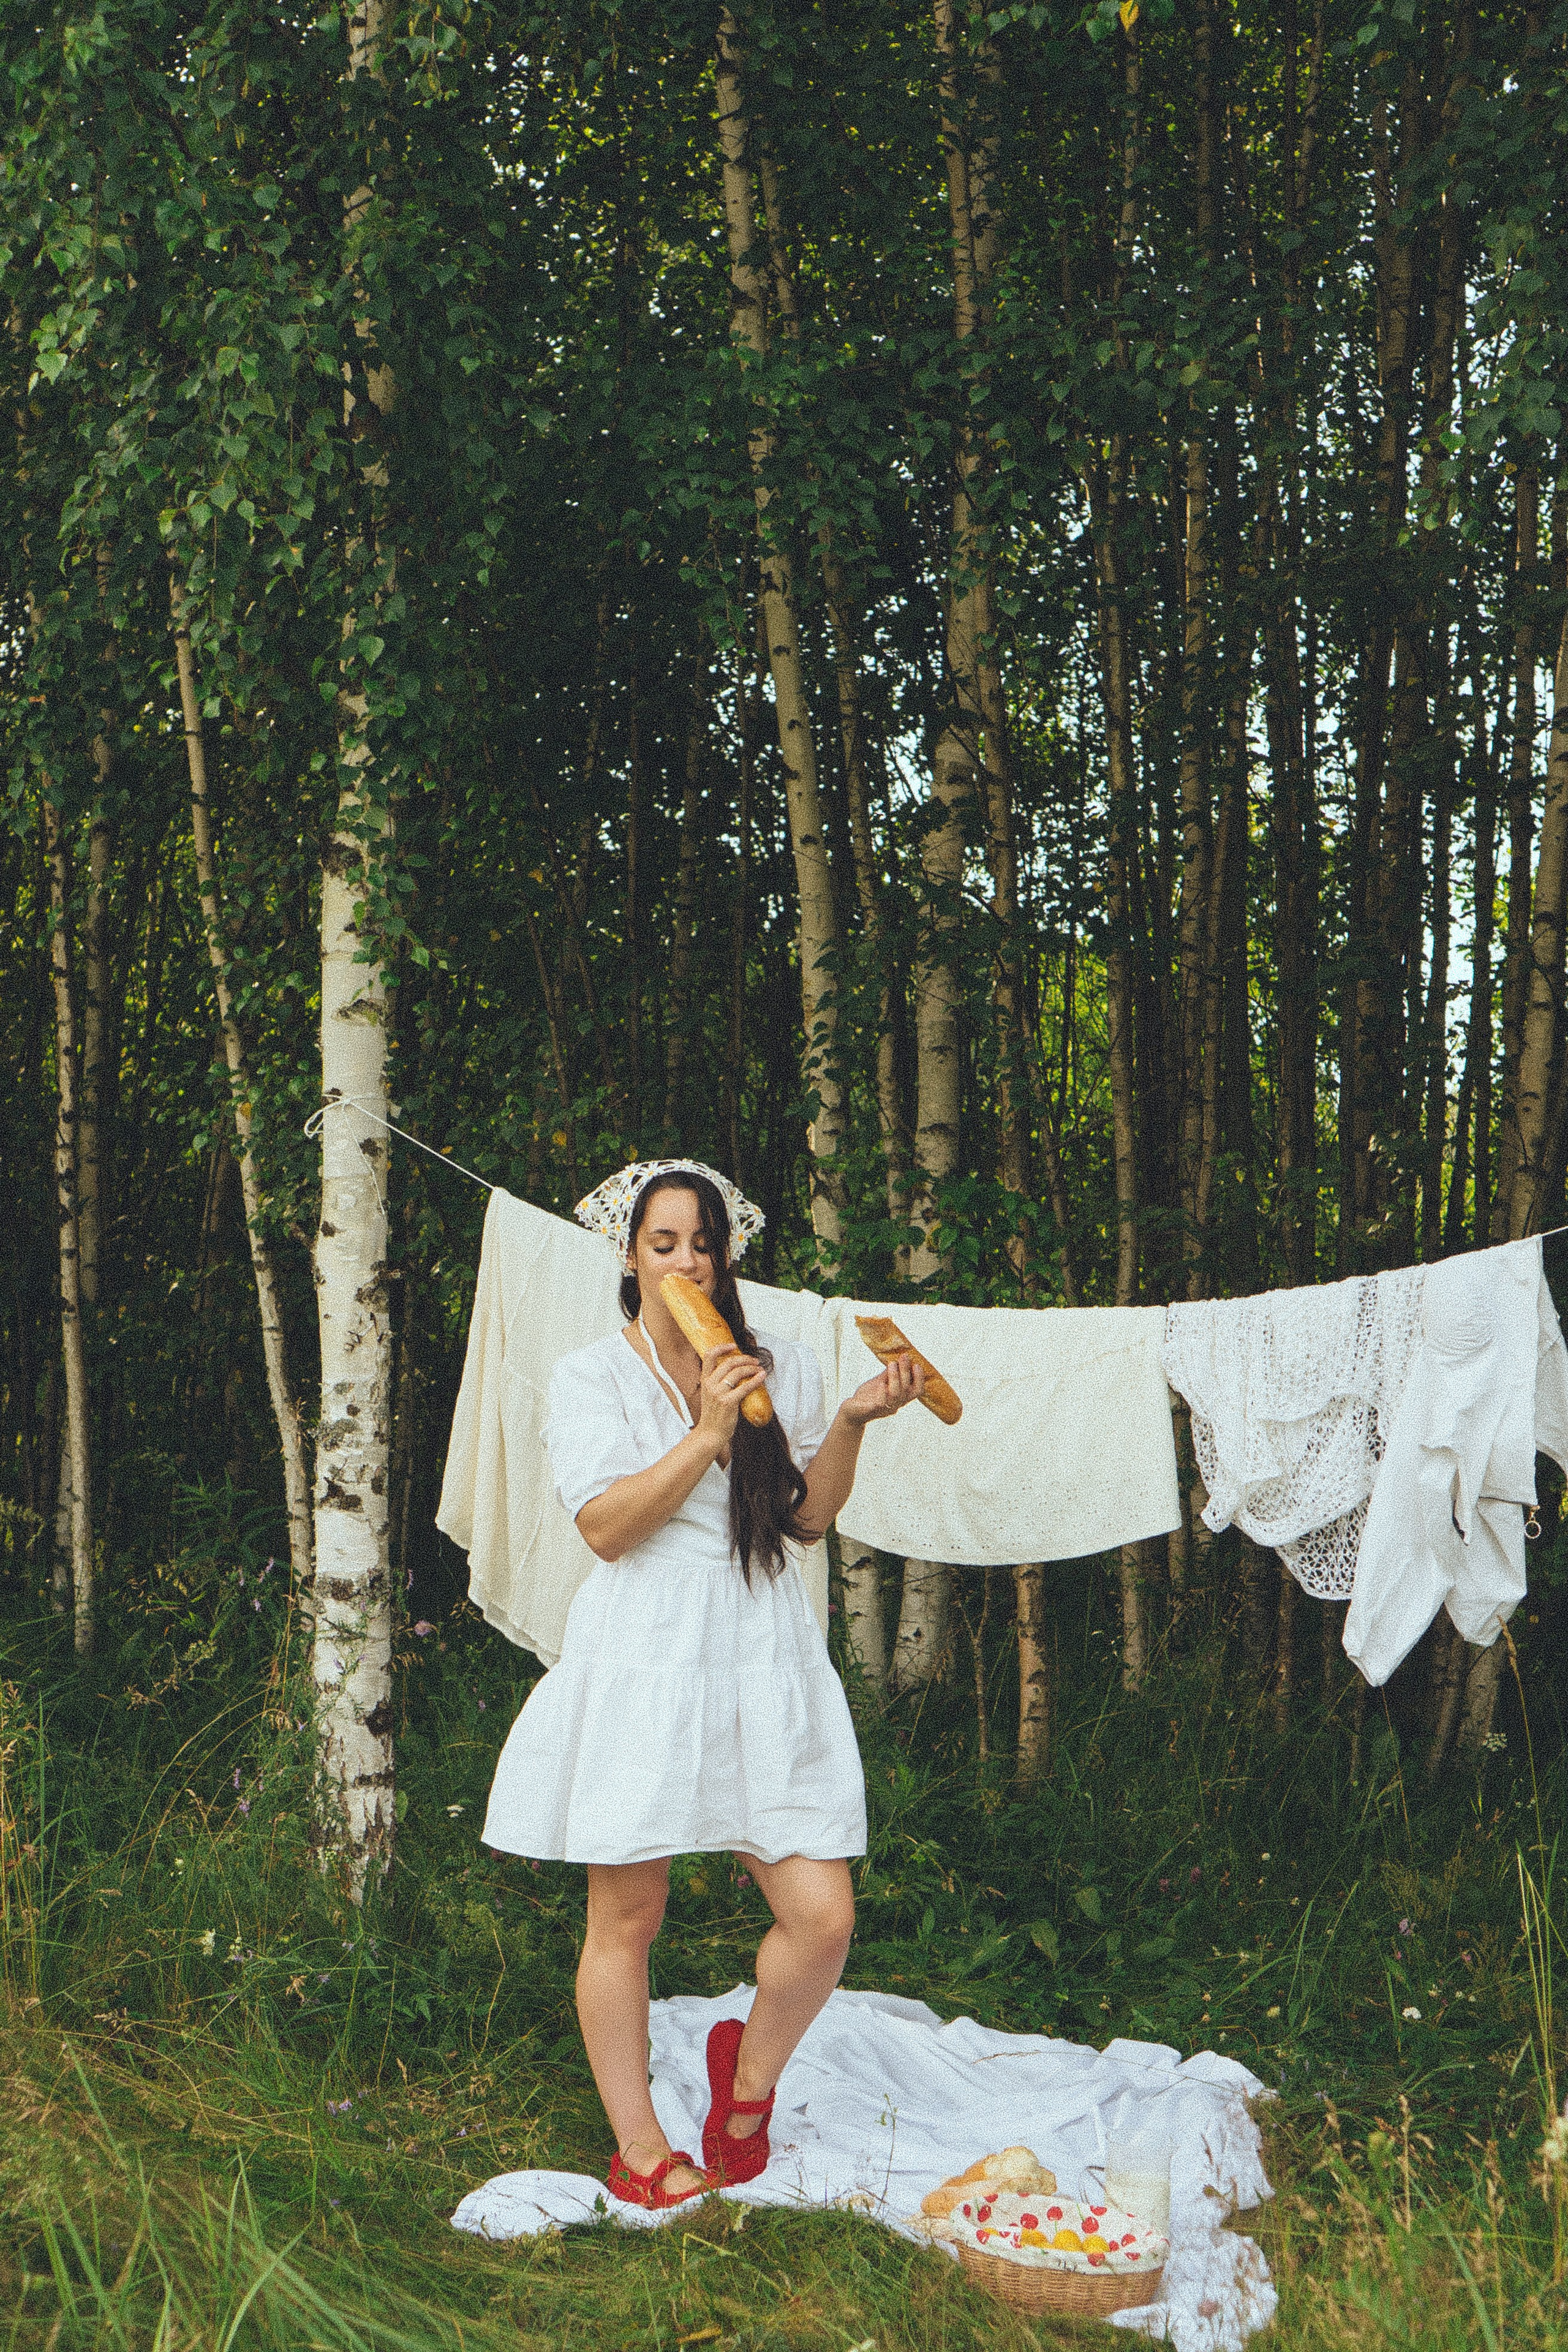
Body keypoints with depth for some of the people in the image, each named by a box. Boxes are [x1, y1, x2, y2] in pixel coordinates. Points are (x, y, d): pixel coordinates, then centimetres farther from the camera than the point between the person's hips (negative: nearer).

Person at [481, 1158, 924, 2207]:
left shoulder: (782, 1366, 13)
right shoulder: (591, 1376, 3)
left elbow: (809, 1519, 12)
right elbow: (606, 1526, -8)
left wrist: (851, 1421, -2)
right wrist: (709, 1432, -15)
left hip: (764, 1661, 3)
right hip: (642, 1659, -2)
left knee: (822, 1918, -5)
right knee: (627, 1916, 3)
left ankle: (750, 2070, 23)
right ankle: (639, 2144, 22)